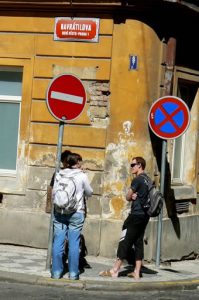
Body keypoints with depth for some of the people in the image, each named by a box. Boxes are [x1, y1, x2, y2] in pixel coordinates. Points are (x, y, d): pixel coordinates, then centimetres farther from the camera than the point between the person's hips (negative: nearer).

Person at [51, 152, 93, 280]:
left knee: (58, 242, 5)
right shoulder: (82, 176, -4)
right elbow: (89, 193, 5)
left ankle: (56, 272, 8)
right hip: (76, 213, -2)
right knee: (74, 243, 2)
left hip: (59, 212, 2)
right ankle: (73, 273, 5)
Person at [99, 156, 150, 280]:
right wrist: (135, 196, -4)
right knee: (139, 242, 8)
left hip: (136, 215, -8)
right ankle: (137, 272, 8)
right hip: (145, 215, 8)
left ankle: (115, 270, 0)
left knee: (125, 241, -4)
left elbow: (128, 197, -6)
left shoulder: (137, 180, -13)